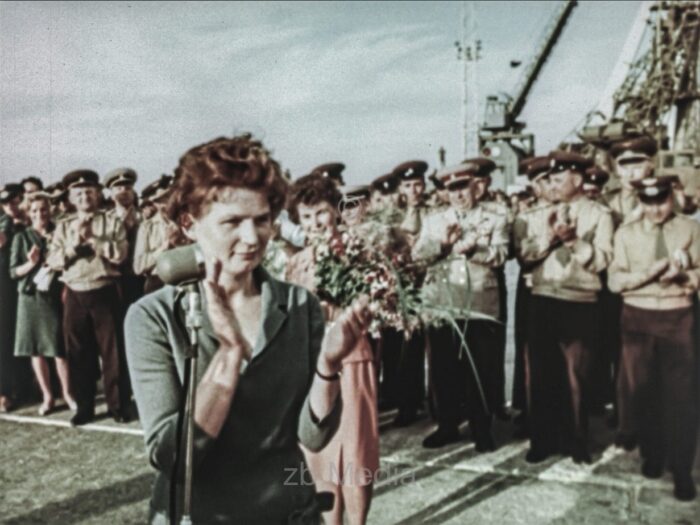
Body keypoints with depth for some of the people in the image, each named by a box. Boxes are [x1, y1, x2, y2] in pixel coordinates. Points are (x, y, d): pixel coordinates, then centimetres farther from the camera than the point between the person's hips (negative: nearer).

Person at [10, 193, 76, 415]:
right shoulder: (21, 237, 6)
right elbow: (14, 271, 2)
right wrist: (30, 264, -15)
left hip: (56, 295, -1)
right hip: (31, 297, 1)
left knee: (60, 349, -3)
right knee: (36, 350, 4)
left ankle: (67, 394, 11)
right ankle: (47, 396, 15)